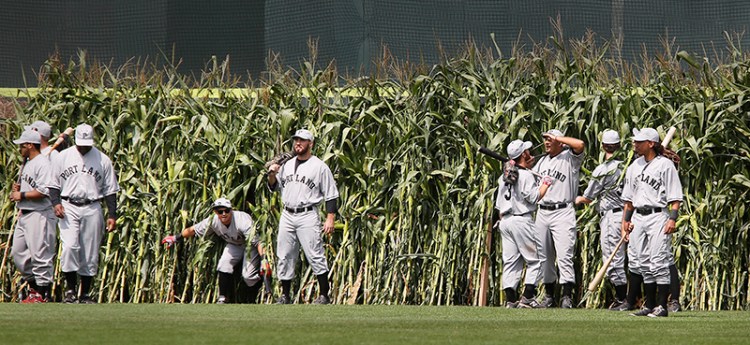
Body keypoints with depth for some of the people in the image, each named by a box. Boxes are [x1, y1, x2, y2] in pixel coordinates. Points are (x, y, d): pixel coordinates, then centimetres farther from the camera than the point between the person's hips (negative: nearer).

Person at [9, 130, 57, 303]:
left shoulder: (42, 164, -14)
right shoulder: (27, 163, 18)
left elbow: (43, 191, -22)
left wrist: (22, 196, -16)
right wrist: (19, 188, 8)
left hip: (39, 215, -11)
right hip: (24, 215, 11)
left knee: (40, 254, -8)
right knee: (18, 253, 11)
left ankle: (42, 294, -3)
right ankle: (34, 287, 20)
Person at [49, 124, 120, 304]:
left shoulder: (103, 160, 5)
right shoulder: (63, 157, 6)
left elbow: (110, 190, 8)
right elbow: (53, 184, 10)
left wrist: (112, 215, 1)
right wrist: (56, 203, -7)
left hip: (92, 209, 1)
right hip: (68, 207, -1)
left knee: (90, 253, 1)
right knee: (70, 246, -17)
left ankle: (85, 294, 9)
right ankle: (70, 288, -8)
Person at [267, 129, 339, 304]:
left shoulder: (320, 167, -2)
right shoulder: (287, 165, 16)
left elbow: (331, 195, -3)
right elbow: (274, 187, 23)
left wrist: (330, 218, -12)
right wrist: (272, 175, 1)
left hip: (307, 216, -6)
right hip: (287, 216, 6)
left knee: (315, 256, -9)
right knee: (284, 257, 6)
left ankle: (324, 295, -5)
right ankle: (285, 295, 13)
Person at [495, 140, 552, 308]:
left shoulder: (505, 176, 14)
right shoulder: (526, 175, -10)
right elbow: (534, 198, -14)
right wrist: (545, 184, -4)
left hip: (505, 220, 8)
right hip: (521, 220, -8)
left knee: (510, 261, 7)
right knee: (536, 258, 0)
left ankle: (510, 300, 1)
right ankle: (528, 297, -9)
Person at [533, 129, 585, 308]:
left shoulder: (569, 158, -2)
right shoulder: (542, 161, 20)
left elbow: (580, 144, -21)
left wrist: (558, 137, -10)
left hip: (563, 212, -7)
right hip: (542, 212, 7)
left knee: (564, 255, -13)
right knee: (544, 257, 9)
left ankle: (567, 296, -16)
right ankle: (549, 295, 17)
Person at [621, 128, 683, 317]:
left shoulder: (665, 165, -5)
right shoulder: (635, 166, 15)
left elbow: (675, 197, -7)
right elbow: (629, 198, 21)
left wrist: (672, 219, -16)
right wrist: (626, 220, 14)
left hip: (658, 216, -7)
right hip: (638, 218, 7)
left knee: (659, 263, -10)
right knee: (644, 265, 7)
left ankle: (661, 306, -9)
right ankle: (649, 306, 13)